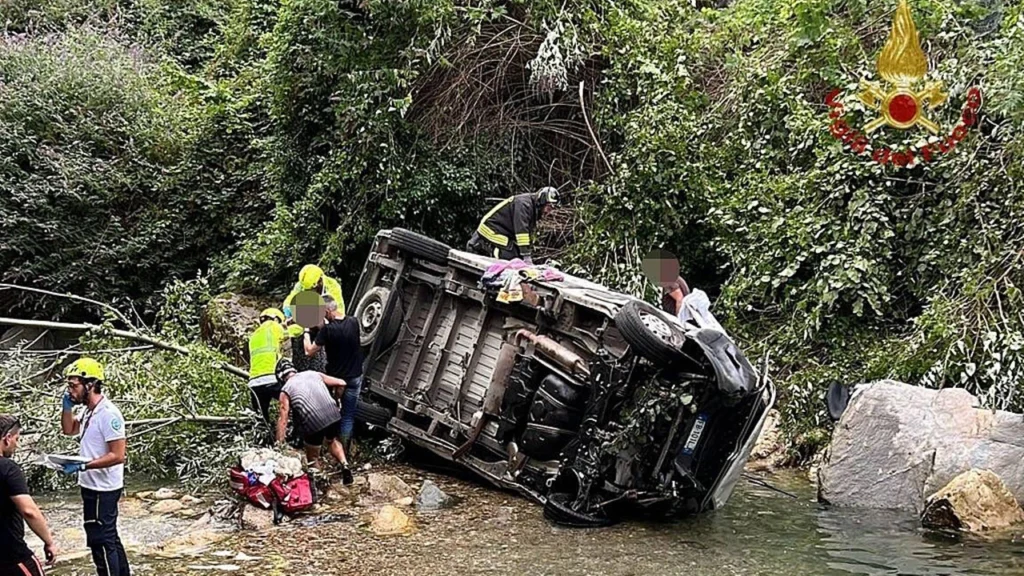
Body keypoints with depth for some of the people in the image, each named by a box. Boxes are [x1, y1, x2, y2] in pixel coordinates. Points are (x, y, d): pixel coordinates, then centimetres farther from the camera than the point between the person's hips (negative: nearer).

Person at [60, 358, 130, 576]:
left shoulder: (108, 413, -21)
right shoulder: (90, 411, 8)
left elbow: (118, 456, -24)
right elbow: (69, 430, 26)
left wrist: (82, 466, -26)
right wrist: (67, 407, 9)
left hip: (103, 490, -10)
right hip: (92, 486, 10)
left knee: (100, 542, -5)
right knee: (110, 538, 19)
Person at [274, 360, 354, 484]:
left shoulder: (285, 390, 8)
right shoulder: (313, 374, 19)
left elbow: (283, 420, 2)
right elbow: (341, 383, 19)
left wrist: (279, 445, 5)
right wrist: (334, 401, 36)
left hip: (312, 422, -4)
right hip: (333, 416, 4)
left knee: (312, 457, 21)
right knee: (331, 441, 33)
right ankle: (344, 465, 14)